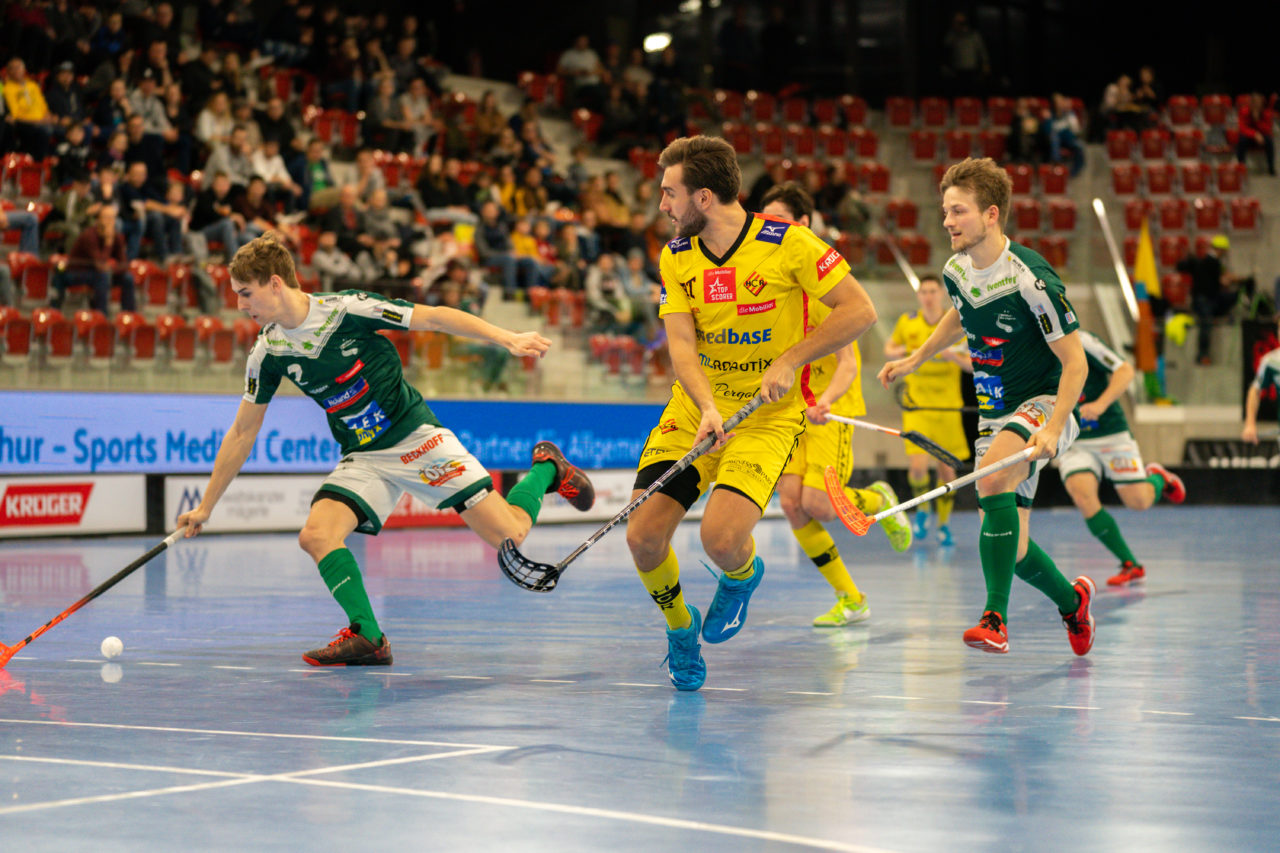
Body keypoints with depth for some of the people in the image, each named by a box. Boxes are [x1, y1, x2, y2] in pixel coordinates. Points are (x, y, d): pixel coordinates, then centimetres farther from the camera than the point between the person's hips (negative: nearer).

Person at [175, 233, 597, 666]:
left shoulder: (347, 309, -17)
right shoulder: (267, 353, -3)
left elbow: (435, 318, -11)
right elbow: (242, 431, 7)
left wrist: (508, 338, -19)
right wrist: (205, 507, 9)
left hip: (417, 436, -4)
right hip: (363, 459, 4)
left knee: (508, 535, -10)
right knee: (316, 535, -22)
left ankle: (547, 468, 20)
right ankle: (367, 638, -12)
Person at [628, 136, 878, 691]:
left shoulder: (787, 243, -13)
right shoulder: (675, 257, 1)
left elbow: (859, 311, -10)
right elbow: (681, 344, -7)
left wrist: (789, 361, -18)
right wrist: (707, 409, -25)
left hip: (768, 416, -4)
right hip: (694, 410, 4)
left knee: (721, 539, -25)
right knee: (643, 536, -11)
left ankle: (742, 574, 15)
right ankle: (680, 629, 20)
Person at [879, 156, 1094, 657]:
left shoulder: (1030, 279, -22)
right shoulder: (956, 271, 0)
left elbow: (1075, 361, -19)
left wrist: (1053, 428, -30)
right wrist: (914, 361, 22)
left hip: (1043, 404, -7)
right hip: (994, 411, 7)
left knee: (994, 477, -36)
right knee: (1012, 547, 6)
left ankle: (996, 618, -34)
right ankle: (1072, 601, 36)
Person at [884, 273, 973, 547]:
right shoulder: (907, 322, 2)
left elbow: (973, 365, -2)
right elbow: (889, 348, 19)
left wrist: (953, 356, -22)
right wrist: (901, 352, -5)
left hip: (948, 408, 0)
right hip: (916, 405, 0)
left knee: (947, 469, 5)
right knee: (917, 465, -15)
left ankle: (944, 524, 25)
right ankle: (922, 510, 14)